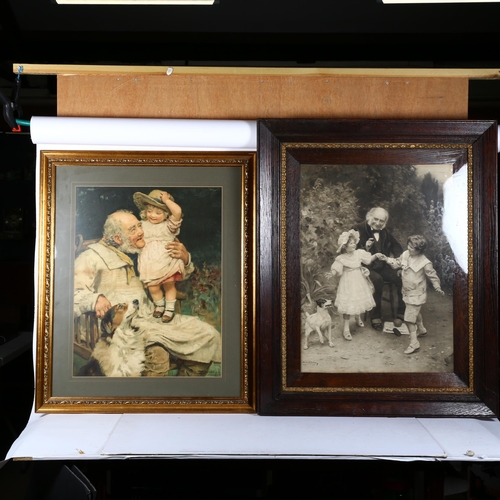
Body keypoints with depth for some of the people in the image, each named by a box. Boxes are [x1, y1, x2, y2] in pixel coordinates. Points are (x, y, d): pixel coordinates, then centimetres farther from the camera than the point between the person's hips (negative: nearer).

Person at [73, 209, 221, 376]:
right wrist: (94, 299, -31)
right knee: (156, 352, -38)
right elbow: (74, 293, -9)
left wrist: (185, 259, 8)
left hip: (151, 316, 7)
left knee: (207, 334, -10)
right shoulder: (93, 256, 3)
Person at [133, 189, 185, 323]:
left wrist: (166, 199, -16)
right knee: (153, 288, -2)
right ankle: (159, 305, 27)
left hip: (167, 263, -2)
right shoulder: (143, 225, 8)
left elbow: (177, 211, -23)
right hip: (150, 266, 2)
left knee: (169, 285, 7)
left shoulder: (168, 225, -6)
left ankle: (170, 308, 28)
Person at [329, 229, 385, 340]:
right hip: (348, 284, -5)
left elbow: (369, 259, 7)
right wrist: (332, 273, -37)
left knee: (359, 300, 19)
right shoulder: (341, 258, -17)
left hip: (359, 281, 5)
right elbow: (335, 271, -16)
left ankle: (358, 317, 50)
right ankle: (346, 329, 8)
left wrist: (376, 255, -9)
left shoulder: (359, 253, -4)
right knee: (348, 305, -2)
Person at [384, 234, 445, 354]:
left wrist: (438, 288, -22)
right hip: (407, 292, 8)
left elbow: (433, 276, -13)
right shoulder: (405, 254, -6)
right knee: (415, 312, 29)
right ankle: (421, 329, 54)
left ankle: (414, 343, 0)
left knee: (409, 318, -9)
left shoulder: (425, 263, -23)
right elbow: (397, 263, 9)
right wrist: (387, 259, -4)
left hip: (416, 295, -8)